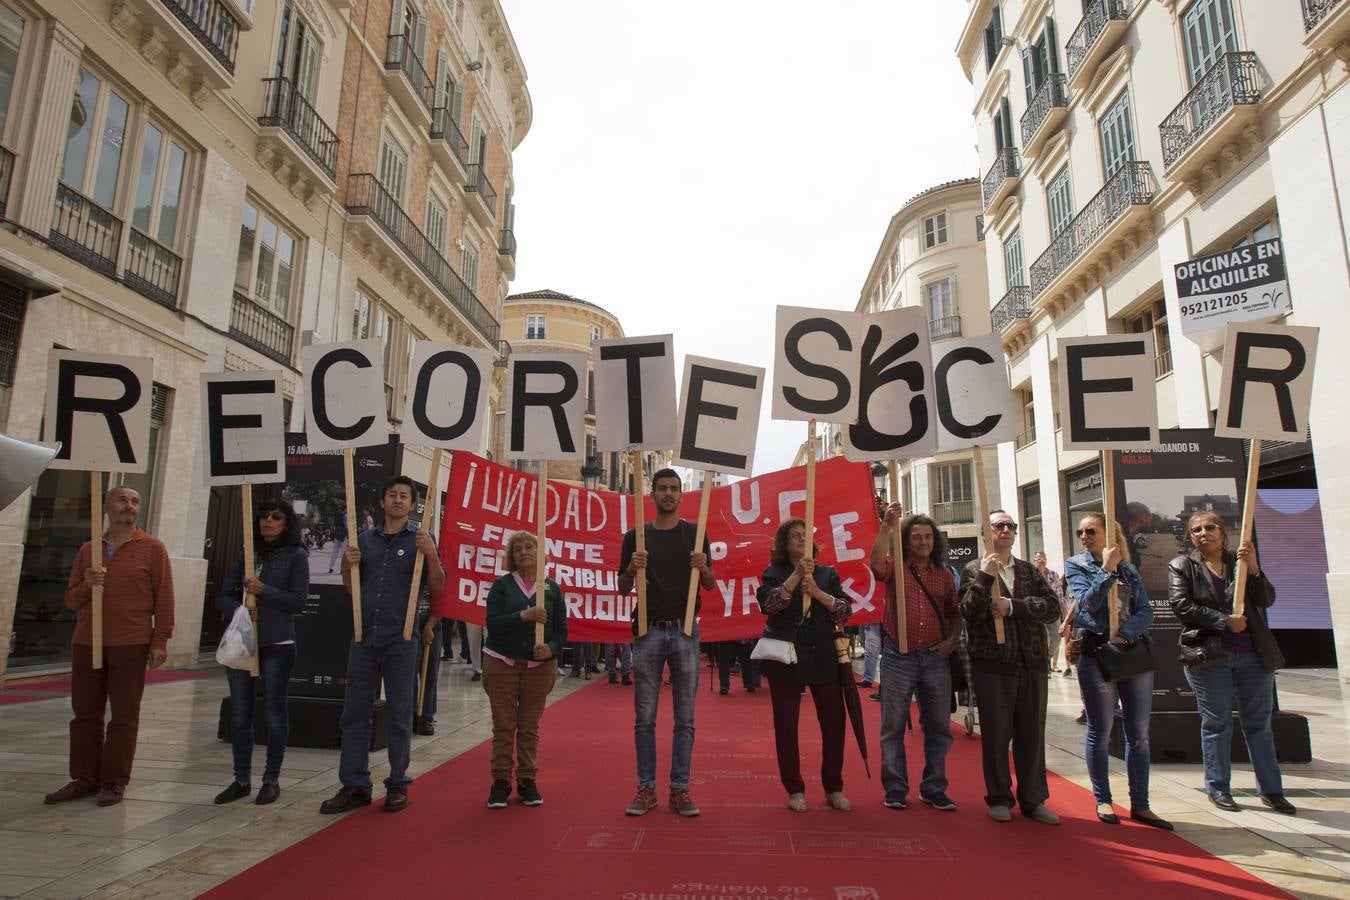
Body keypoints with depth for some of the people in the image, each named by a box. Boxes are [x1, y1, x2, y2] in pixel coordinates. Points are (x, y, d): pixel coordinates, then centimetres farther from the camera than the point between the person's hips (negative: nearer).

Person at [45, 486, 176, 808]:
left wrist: (160, 640, -10)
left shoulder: (152, 548, 1)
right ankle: (85, 778, 20)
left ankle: (114, 782, 8)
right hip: (86, 643, 4)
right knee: (85, 713, 9)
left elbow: (163, 597, -3)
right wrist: (87, 584, -8)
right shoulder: (88, 550, 14)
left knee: (124, 716, 0)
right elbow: (71, 599, 14)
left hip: (131, 645, -4)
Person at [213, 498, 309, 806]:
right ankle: (242, 779, 23)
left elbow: (298, 601, -9)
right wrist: (237, 608, -11)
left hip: (276, 645, -5)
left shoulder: (296, 556, -2)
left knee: (274, 711, 3)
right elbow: (223, 596, 10)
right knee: (239, 712, 10)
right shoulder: (248, 554, 12)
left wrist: (263, 590, -19)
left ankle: (272, 779, 16)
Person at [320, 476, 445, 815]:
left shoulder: (420, 539, -1)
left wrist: (431, 554, -20)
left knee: (400, 716, 6)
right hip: (364, 638, 4)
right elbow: (352, 588, 16)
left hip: (401, 641, -4)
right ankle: (355, 786, 19)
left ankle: (397, 785, 18)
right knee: (355, 714, 8)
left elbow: (438, 588, -5)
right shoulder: (365, 540, 10)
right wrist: (347, 564, -3)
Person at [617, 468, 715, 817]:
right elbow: (623, 589, 8)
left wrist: (703, 568, -14)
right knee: (645, 718, 5)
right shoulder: (636, 536, 6)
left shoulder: (694, 533, 5)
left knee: (684, 718, 5)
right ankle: (646, 788, 16)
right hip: (648, 631, 0)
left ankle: (680, 788, 15)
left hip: (684, 631, 0)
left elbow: (711, 586, 7)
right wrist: (632, 569, -13)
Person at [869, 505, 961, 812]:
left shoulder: (944, 574, 9)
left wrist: (952, 640, -1)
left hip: (936, 658, 3)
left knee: (939, 727, 10)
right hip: (899, 657, -3)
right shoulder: (895, 568, -1)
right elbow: (876, 564, -26)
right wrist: (887, 525, -28)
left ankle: (933, 788, 25)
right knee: (893, 727, 4)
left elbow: (954, 613, 16)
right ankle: (895, 788, 17)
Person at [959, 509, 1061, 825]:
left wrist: (1012, 606, -13)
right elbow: (970, 612, -12)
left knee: (1032, 734, 10)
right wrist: (984, 576, -19)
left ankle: (1033, 799, 23)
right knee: (996, 735, 6)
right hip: (993, 665, -3)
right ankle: (999, 799, 19)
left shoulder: (1029, 570, 11)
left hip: (1032, 663, 3)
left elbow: (1053, 607, -1)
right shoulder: (974, 569, 0)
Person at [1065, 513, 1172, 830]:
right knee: (1100, 732, 3)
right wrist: (1107, 569, -16)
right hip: (1096, 653, -3)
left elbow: (1146, 612, 1)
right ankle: (1103, 801, 14)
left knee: (1139, 734, 7)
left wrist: (1124, 634, -15)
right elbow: (1088, 602, -12)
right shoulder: (1076, 565, 2)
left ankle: (1140, 805, 16)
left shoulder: (1129, 570, 11)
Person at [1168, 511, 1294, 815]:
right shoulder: (1181, 566, 0)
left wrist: (1253, 568, -14)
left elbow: (1267, 600, -1)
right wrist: (1225, 621, -15)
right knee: (1216, 723, 4)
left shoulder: (1241, 559, 8)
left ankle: (1271, 790, 19)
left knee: (1259, 723, 9)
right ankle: (1218, 788, 14)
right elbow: (1182, 606, -10)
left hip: (1254, 654, 3)